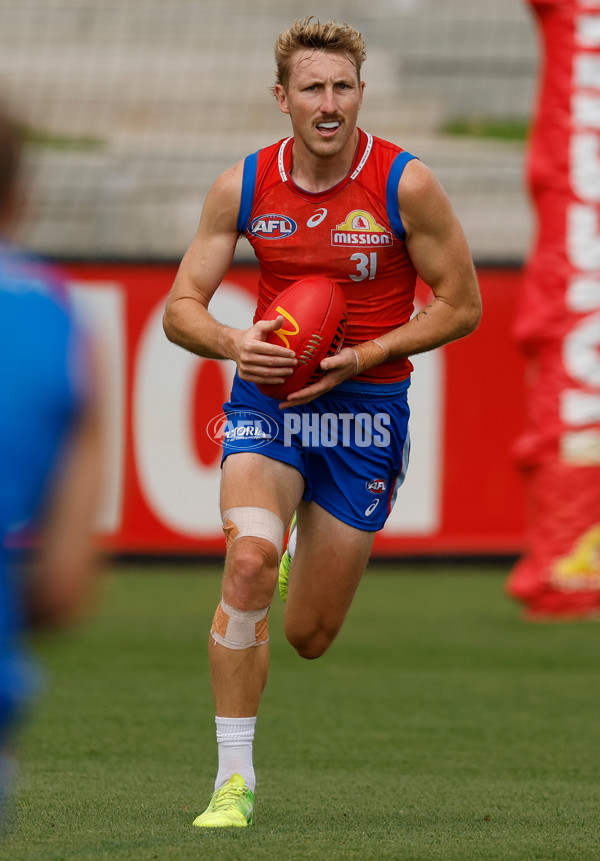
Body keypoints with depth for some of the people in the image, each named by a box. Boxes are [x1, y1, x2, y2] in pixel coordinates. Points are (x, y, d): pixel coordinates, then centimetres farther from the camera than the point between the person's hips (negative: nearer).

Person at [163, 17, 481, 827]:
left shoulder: (406, 184, -12)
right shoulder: (242, 186, -5)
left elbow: (462, 307, -5)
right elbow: (181, 306, 1)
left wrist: (359, 358, -16)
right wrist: (233, 343, -21)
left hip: (367, 406, -1)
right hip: (266, 397, 1)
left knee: (310, 636, 5)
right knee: (248, 560, -28)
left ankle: (304, 568, 46)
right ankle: (234, 776, -19)